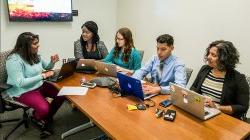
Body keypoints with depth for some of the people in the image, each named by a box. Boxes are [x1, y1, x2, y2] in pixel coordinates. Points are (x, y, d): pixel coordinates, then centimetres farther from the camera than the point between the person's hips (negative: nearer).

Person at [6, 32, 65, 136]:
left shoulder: (35, 55, 2)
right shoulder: (14, 60, -22)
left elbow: (47, 67, 16)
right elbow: (20, 83, -28)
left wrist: (52, 62, -9)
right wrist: (43, 75, -28)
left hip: (39, 85, 8)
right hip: (23, 91, -8)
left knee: (62, 94, -6)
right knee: (44, 108, -28)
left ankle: (47, 118, 16)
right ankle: (37, 118, 12)